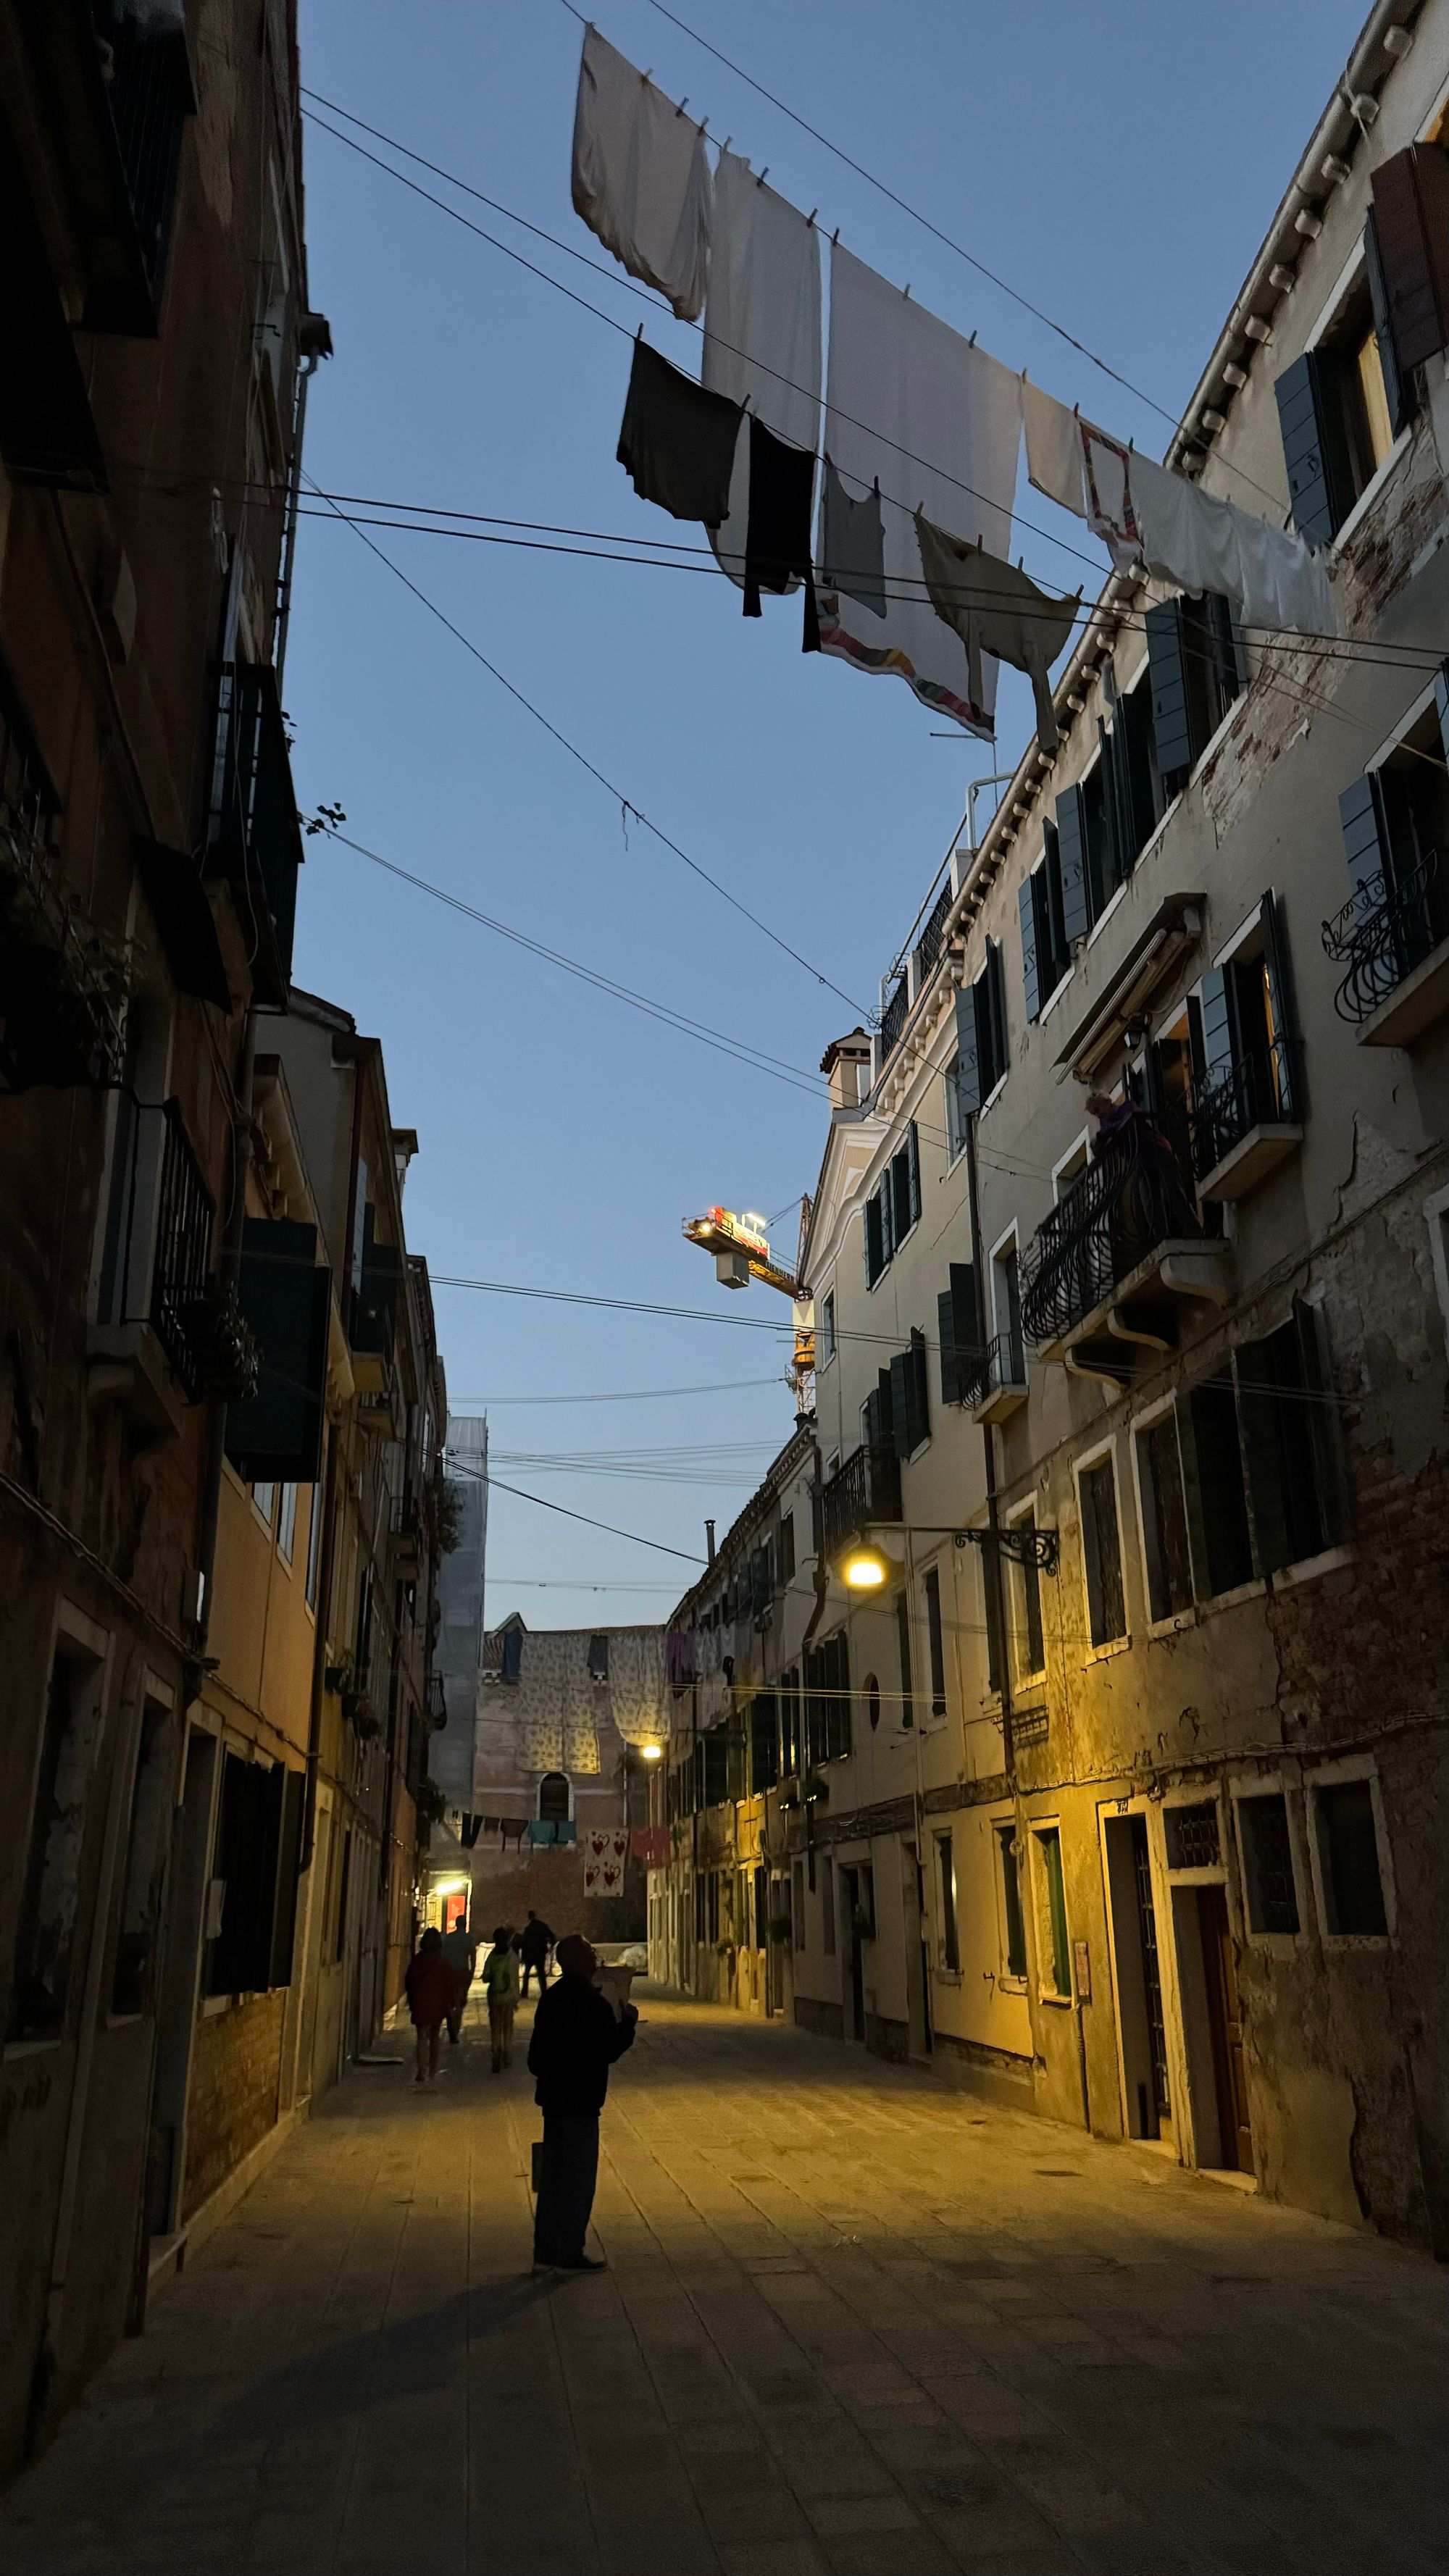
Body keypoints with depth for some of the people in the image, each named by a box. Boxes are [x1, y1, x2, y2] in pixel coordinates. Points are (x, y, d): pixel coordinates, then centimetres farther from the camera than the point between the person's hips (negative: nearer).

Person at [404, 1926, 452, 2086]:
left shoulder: (417, 1959, -6)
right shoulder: (443, 1960, -7)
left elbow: (409, 1980, 0)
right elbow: (449, 1982, -5)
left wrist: (411, 2001, 11)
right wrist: (449, 2001, 4)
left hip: (420, 2001, -1)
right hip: (438, 2001, 1)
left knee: (422, 2037, 1)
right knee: (435, 2036, 18)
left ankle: (421, 2072, -8)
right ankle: (432, 2070, 25)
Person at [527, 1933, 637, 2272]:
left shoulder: (552, 1997, 7)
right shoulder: (590, 2003, -20)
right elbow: (607, 2051, -18)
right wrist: (628, 2023, -5)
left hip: (553, 2095, 9)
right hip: (579, 2100, -9)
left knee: (553, 2172, 16)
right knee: (578, 2177, 1)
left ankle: (546, 2250, 22)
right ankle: (569, 2253, 7)